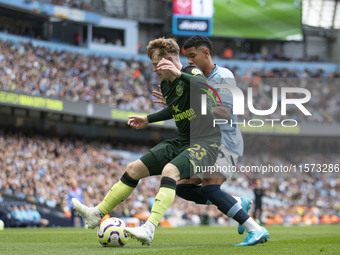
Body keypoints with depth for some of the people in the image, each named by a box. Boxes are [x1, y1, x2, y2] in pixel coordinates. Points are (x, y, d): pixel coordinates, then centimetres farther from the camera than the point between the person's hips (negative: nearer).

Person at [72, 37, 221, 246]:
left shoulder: (192, 73, -14)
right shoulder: (165, 85, 11)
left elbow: (206, 88, -39)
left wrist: (179, 74, -49)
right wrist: (148, 119, 30)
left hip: (205, 143, -9)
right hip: (182, 142, 9)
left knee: (170, 170, -35)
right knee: (134, 169, 5)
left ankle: (149, 230, -44)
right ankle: (96, 215, 14)